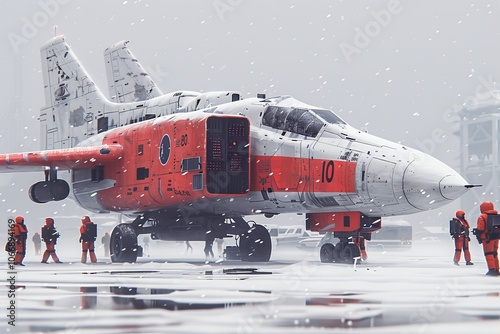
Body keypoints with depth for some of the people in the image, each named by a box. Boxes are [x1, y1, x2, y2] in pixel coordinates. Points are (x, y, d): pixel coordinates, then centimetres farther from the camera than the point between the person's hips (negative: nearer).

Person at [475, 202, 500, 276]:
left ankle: (492, 270, -13)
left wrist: (479, 237, -4)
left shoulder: (482, 217, -10)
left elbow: (480, 229, -13)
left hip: (487, 239, -7)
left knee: (489, 254, -5)